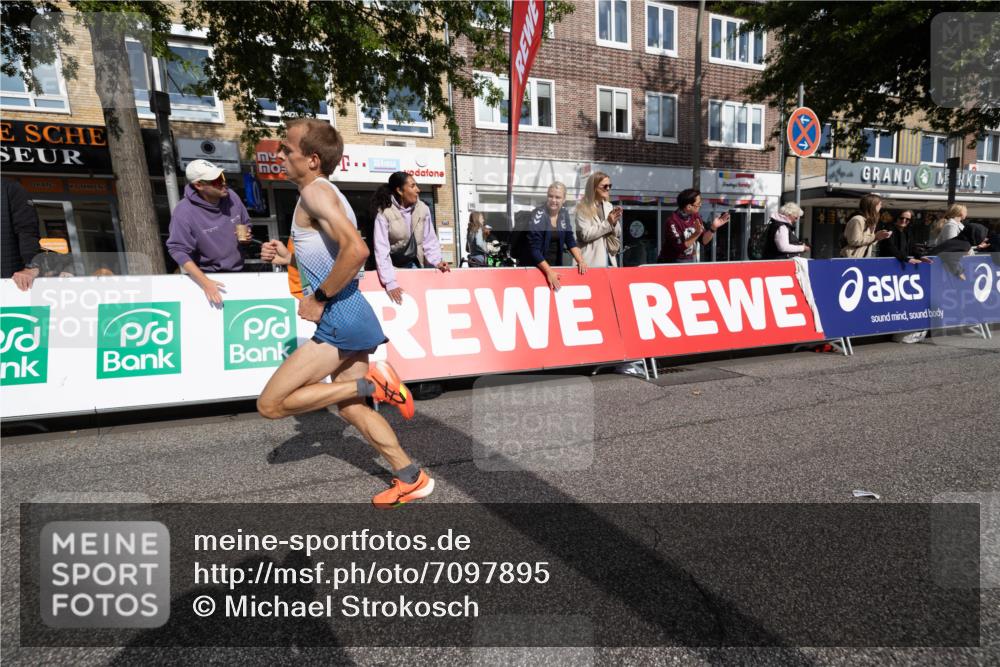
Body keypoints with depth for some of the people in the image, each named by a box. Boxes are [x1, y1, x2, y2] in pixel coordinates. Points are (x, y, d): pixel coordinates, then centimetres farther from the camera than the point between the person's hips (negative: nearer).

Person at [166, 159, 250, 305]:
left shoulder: (231, 196, -7)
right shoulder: (184, 212, -21)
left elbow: (246, 223, 10)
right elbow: (178, 251, -21)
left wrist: (245, 233, -14)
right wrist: (205, 282, -28)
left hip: (238, 270, 5)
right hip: (208, 275, -4)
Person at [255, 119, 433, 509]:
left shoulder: (314, 191, -10)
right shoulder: (326, 193, 20)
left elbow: (356, 250, -27)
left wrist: (319, 298, -17)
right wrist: (290, 256, 20)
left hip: (340, 318, -10)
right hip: (349, 316, 10)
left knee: (270, 405, -4)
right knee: (351, 408, 16)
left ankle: (371, 383, -6)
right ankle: (411, 480, 21)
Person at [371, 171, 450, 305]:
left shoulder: (423, 209, -8)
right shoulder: (384, 213, -20)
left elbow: (429, 240, -1)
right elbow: (381, 250, -25)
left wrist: (436, 261, -18)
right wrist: (390, 282, -32)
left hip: (414, 264, 3)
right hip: (393, 267, -3)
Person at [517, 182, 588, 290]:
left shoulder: (564, 214, 1)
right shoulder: (538, 215, -17)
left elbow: (570, 240, 6)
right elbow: (534, 249, -22)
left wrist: (580, 260, -8)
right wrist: (548, 272, -29)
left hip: (555, 265, 6)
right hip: (532, 266, -5)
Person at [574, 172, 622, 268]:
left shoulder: (609, 206, 13)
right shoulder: (583, 208, -4)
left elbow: (618, 234, 14)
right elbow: (585, 235, -15)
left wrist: (614, 223, -6)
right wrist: (608, 223, -15)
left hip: (609, 259, 6)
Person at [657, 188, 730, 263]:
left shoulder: (695, 217, 1)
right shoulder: (672, 221, -20)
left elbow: (704, 241, 4)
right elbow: (680, 247, -24)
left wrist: (713, 228, -11)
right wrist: (696, 234, -31)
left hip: (691, 260, 6)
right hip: (671, 262, -6)